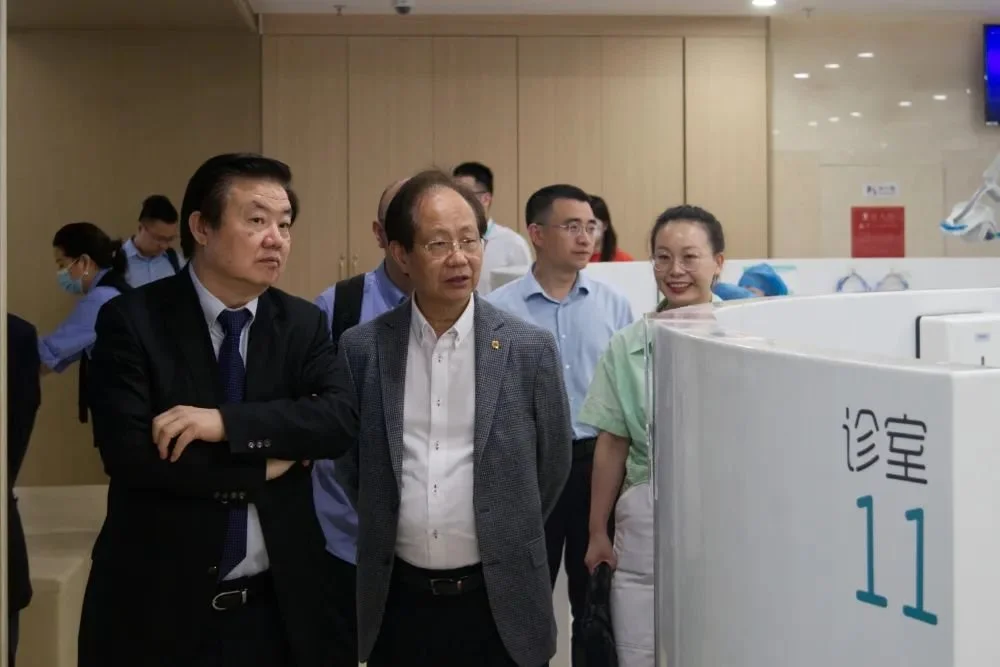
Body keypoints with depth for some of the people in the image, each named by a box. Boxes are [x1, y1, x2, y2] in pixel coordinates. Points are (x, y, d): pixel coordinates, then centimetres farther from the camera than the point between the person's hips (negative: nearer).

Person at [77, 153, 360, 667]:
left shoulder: (303, 323, 3)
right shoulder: (131, 320, -8)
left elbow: (341, 419, -12)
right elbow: (128, 452, -18)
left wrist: (229, 421, -23)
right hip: (158, 607, -3)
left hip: (277, 606, 3)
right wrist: (264, 467, -13)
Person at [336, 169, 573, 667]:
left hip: (500, 603, -1)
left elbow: (554, 463, 5)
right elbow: (346, 463, 9)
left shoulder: (530, 348, -5)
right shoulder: (361, 348, -2)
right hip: (397, 600, 1)